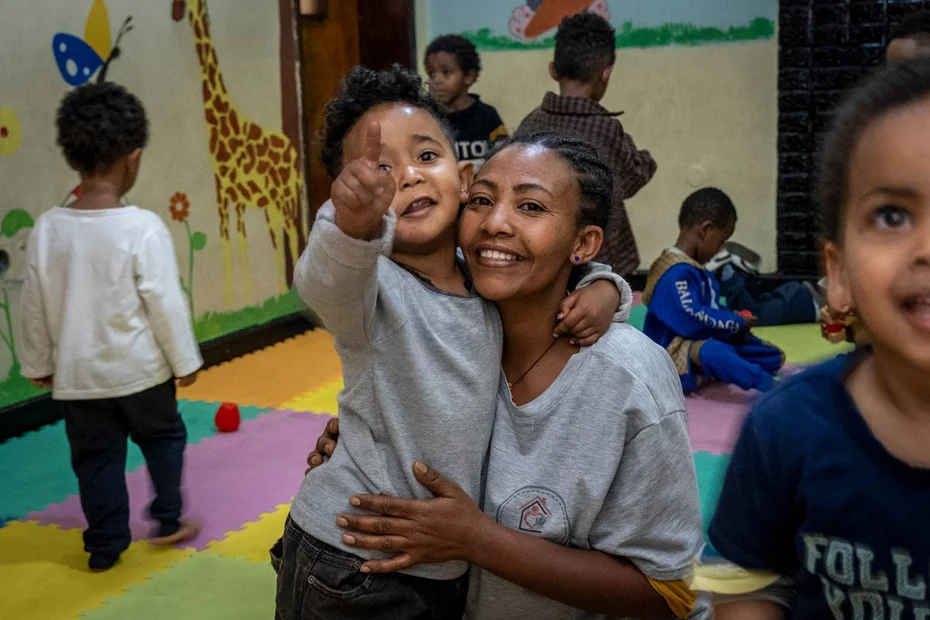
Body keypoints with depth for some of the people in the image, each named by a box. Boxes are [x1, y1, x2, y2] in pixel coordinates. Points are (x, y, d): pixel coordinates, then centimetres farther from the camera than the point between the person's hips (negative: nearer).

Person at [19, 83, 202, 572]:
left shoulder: (48, 228, -7)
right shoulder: (143, 227, -19)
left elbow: (34, 306, 1)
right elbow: (165, 303, -14)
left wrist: (39, 363, 15)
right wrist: (185, 361, -2)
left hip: (78, 374, 3)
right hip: (140, 369, -3)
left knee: (96, 458, 15)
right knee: (163, 439, 21)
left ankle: (105, 545, 21)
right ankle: (168, 519, 30)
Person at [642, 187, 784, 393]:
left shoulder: (695, 269, 12)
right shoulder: (677, 273, -22)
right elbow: (692, 320, -29)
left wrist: (734, 321, -4)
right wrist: (737, 323, -15)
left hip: (704, 341, 11)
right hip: (675, 354, -11)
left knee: (773, 356, 11)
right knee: (713, 352, -44)